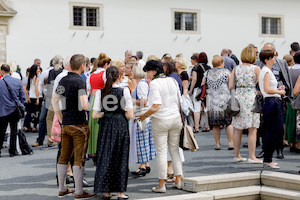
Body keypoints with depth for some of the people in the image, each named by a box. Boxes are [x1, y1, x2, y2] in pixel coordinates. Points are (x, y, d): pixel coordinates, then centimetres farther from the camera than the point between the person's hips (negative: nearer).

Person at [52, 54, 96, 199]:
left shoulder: (63, 80, 8)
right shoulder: (80, 82, -15)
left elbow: (54, 100, 15)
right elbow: (84, 106, -23)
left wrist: (61, 119, 17)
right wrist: (90, 103, -1)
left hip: (65, 125, 7)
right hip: (78, 124, -7)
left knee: (64, 156, 12)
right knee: (79, 158, -1)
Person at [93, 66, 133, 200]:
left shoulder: (100, 92, -4)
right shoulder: (124, 91, -9)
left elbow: (95, 115, -5)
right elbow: (130, 115, -11)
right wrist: (120, 112, 8)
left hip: (106, 126, 2)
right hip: (120, 126, -2)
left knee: (105, 157, 10)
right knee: (120, 158, 8)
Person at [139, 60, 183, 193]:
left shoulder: (154, 83, -13)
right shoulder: (172, 81, 6)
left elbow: (156, 106, -20)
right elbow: (179, 101, 9)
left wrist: (145, 115, -8)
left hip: (160, 121, -6)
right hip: (176, 118, 6)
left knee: (161, 152, 2)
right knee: (174, 150, 14)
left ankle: (162, 184, 6)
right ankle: (178, 181, 16)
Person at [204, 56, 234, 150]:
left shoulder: (207, 73, 9)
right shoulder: (226, 72, 0)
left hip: (211, 101, 3)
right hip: (224, 100, -3)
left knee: (215, 124, 8)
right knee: (229, 122, 6)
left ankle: (217, 144, 9)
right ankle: (230, 143, 4)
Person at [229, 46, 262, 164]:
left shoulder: (236, 69, 6)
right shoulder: (256, 69, -6)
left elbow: (230, 86, 5)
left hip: (238, 98, 5)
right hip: (251, 99, -5)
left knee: (238, 130, 12)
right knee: (252, 130, -1)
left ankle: (237, 155, 18)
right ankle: (252, 157, -1)